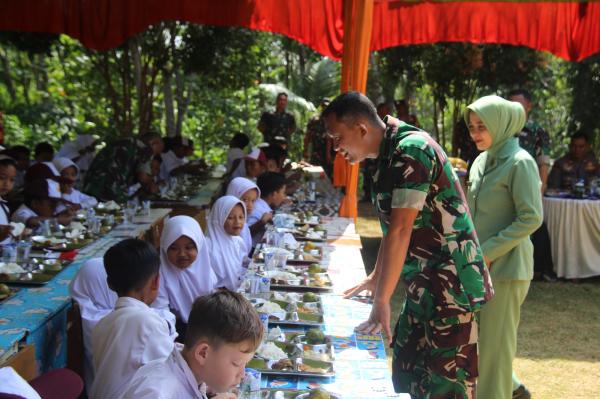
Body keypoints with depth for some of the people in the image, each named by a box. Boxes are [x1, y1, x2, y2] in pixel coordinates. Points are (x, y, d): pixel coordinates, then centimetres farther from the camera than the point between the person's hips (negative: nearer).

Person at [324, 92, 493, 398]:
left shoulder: (411, 149, -19)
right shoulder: (390, 155, 10)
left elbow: (400, 231, -23)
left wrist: (381, 300, -21)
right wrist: (376, 279, 26)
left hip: (450, 286, -9)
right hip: (424, 287, 9)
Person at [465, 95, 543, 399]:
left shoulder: (520, 163, -12)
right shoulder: (482, 161, 11)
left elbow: (531, 218, -17)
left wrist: (487, 253, -18)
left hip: (505, 266, -8)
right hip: (478, 265, 8)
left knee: (495, 341, 0)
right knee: (469, 335, 15)